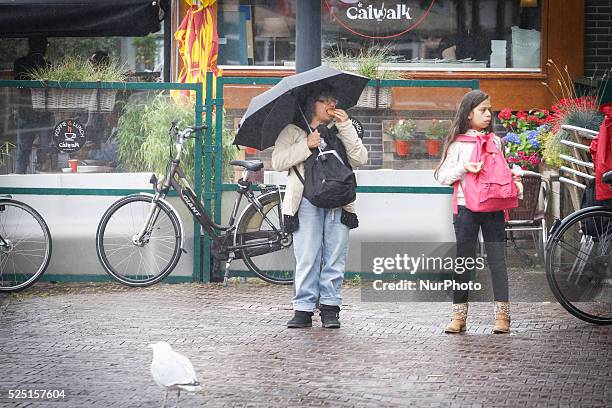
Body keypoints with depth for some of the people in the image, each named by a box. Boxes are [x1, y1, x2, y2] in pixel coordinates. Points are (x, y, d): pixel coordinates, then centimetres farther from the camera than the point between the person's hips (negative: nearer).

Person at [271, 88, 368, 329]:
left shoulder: (339, 131, 21)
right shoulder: (293, 131, 11)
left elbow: (360, 159, 7)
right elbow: (278, 162, -1)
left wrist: (346, 126, 3)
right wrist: (306, 146, -10)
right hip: (307, 201, -3)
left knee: (335, 256, -2)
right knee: (306, 257, -7)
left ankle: (330, 307, 4)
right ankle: (303, 308, -4)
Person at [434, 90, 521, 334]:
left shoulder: (494, 141, 13)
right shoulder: (458, 143, 2)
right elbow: (442, 176, -3)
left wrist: (512, 177, 2)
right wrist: (463, 168, -19)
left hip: (494, 207, 3)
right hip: (466, 208, -3)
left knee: (497, 259, -2)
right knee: (464, 260, 2)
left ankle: (502, 314, -2)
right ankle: (458, 315, 7)